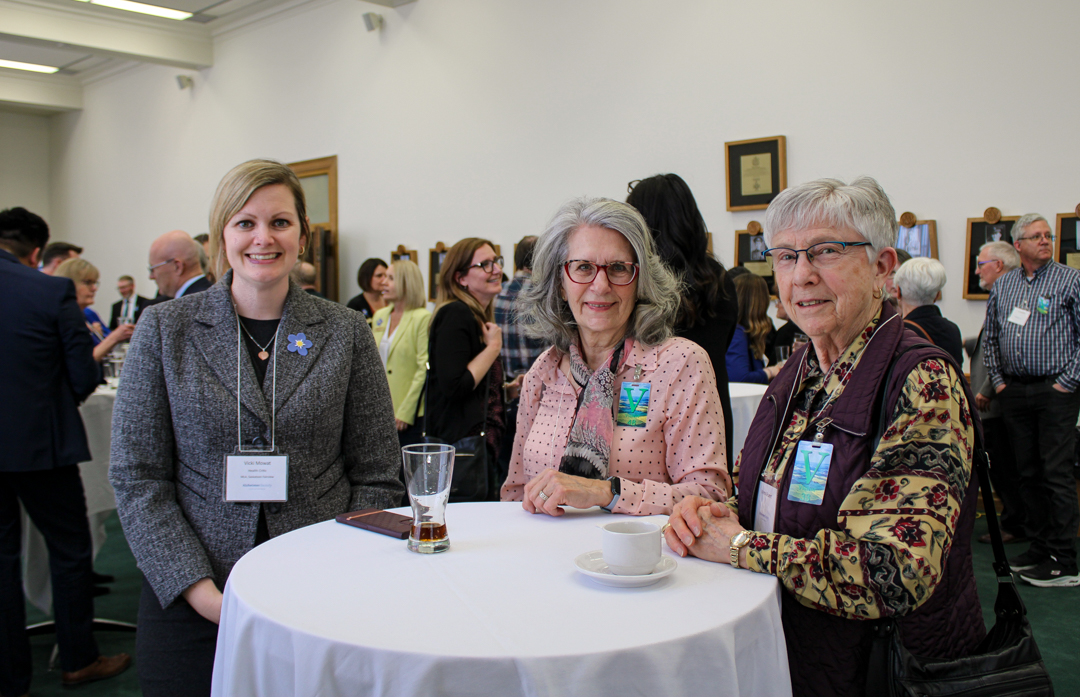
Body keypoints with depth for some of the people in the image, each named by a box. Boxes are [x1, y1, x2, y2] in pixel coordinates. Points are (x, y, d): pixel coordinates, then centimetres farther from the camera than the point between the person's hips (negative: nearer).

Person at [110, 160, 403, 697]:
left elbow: (377, 476, 2)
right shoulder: (164, 329, 1)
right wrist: (201, 591, -12)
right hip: (190, 606, 0)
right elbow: (137, 476, -2)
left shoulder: (345, 332, 1)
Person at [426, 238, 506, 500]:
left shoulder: (480, 317, 16)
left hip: (484, 446, 10)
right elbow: (453, 386, -24)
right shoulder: (455, 315, -13)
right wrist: (494, 346, -15)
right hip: (461, 446, -10)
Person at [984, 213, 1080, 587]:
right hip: (1014, 391, 5)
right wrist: (998, 380, 10)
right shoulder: (1002, 285, 13)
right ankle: (1040, 547, 20)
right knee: (1028, 472, 10)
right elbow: (990, 338, 19)